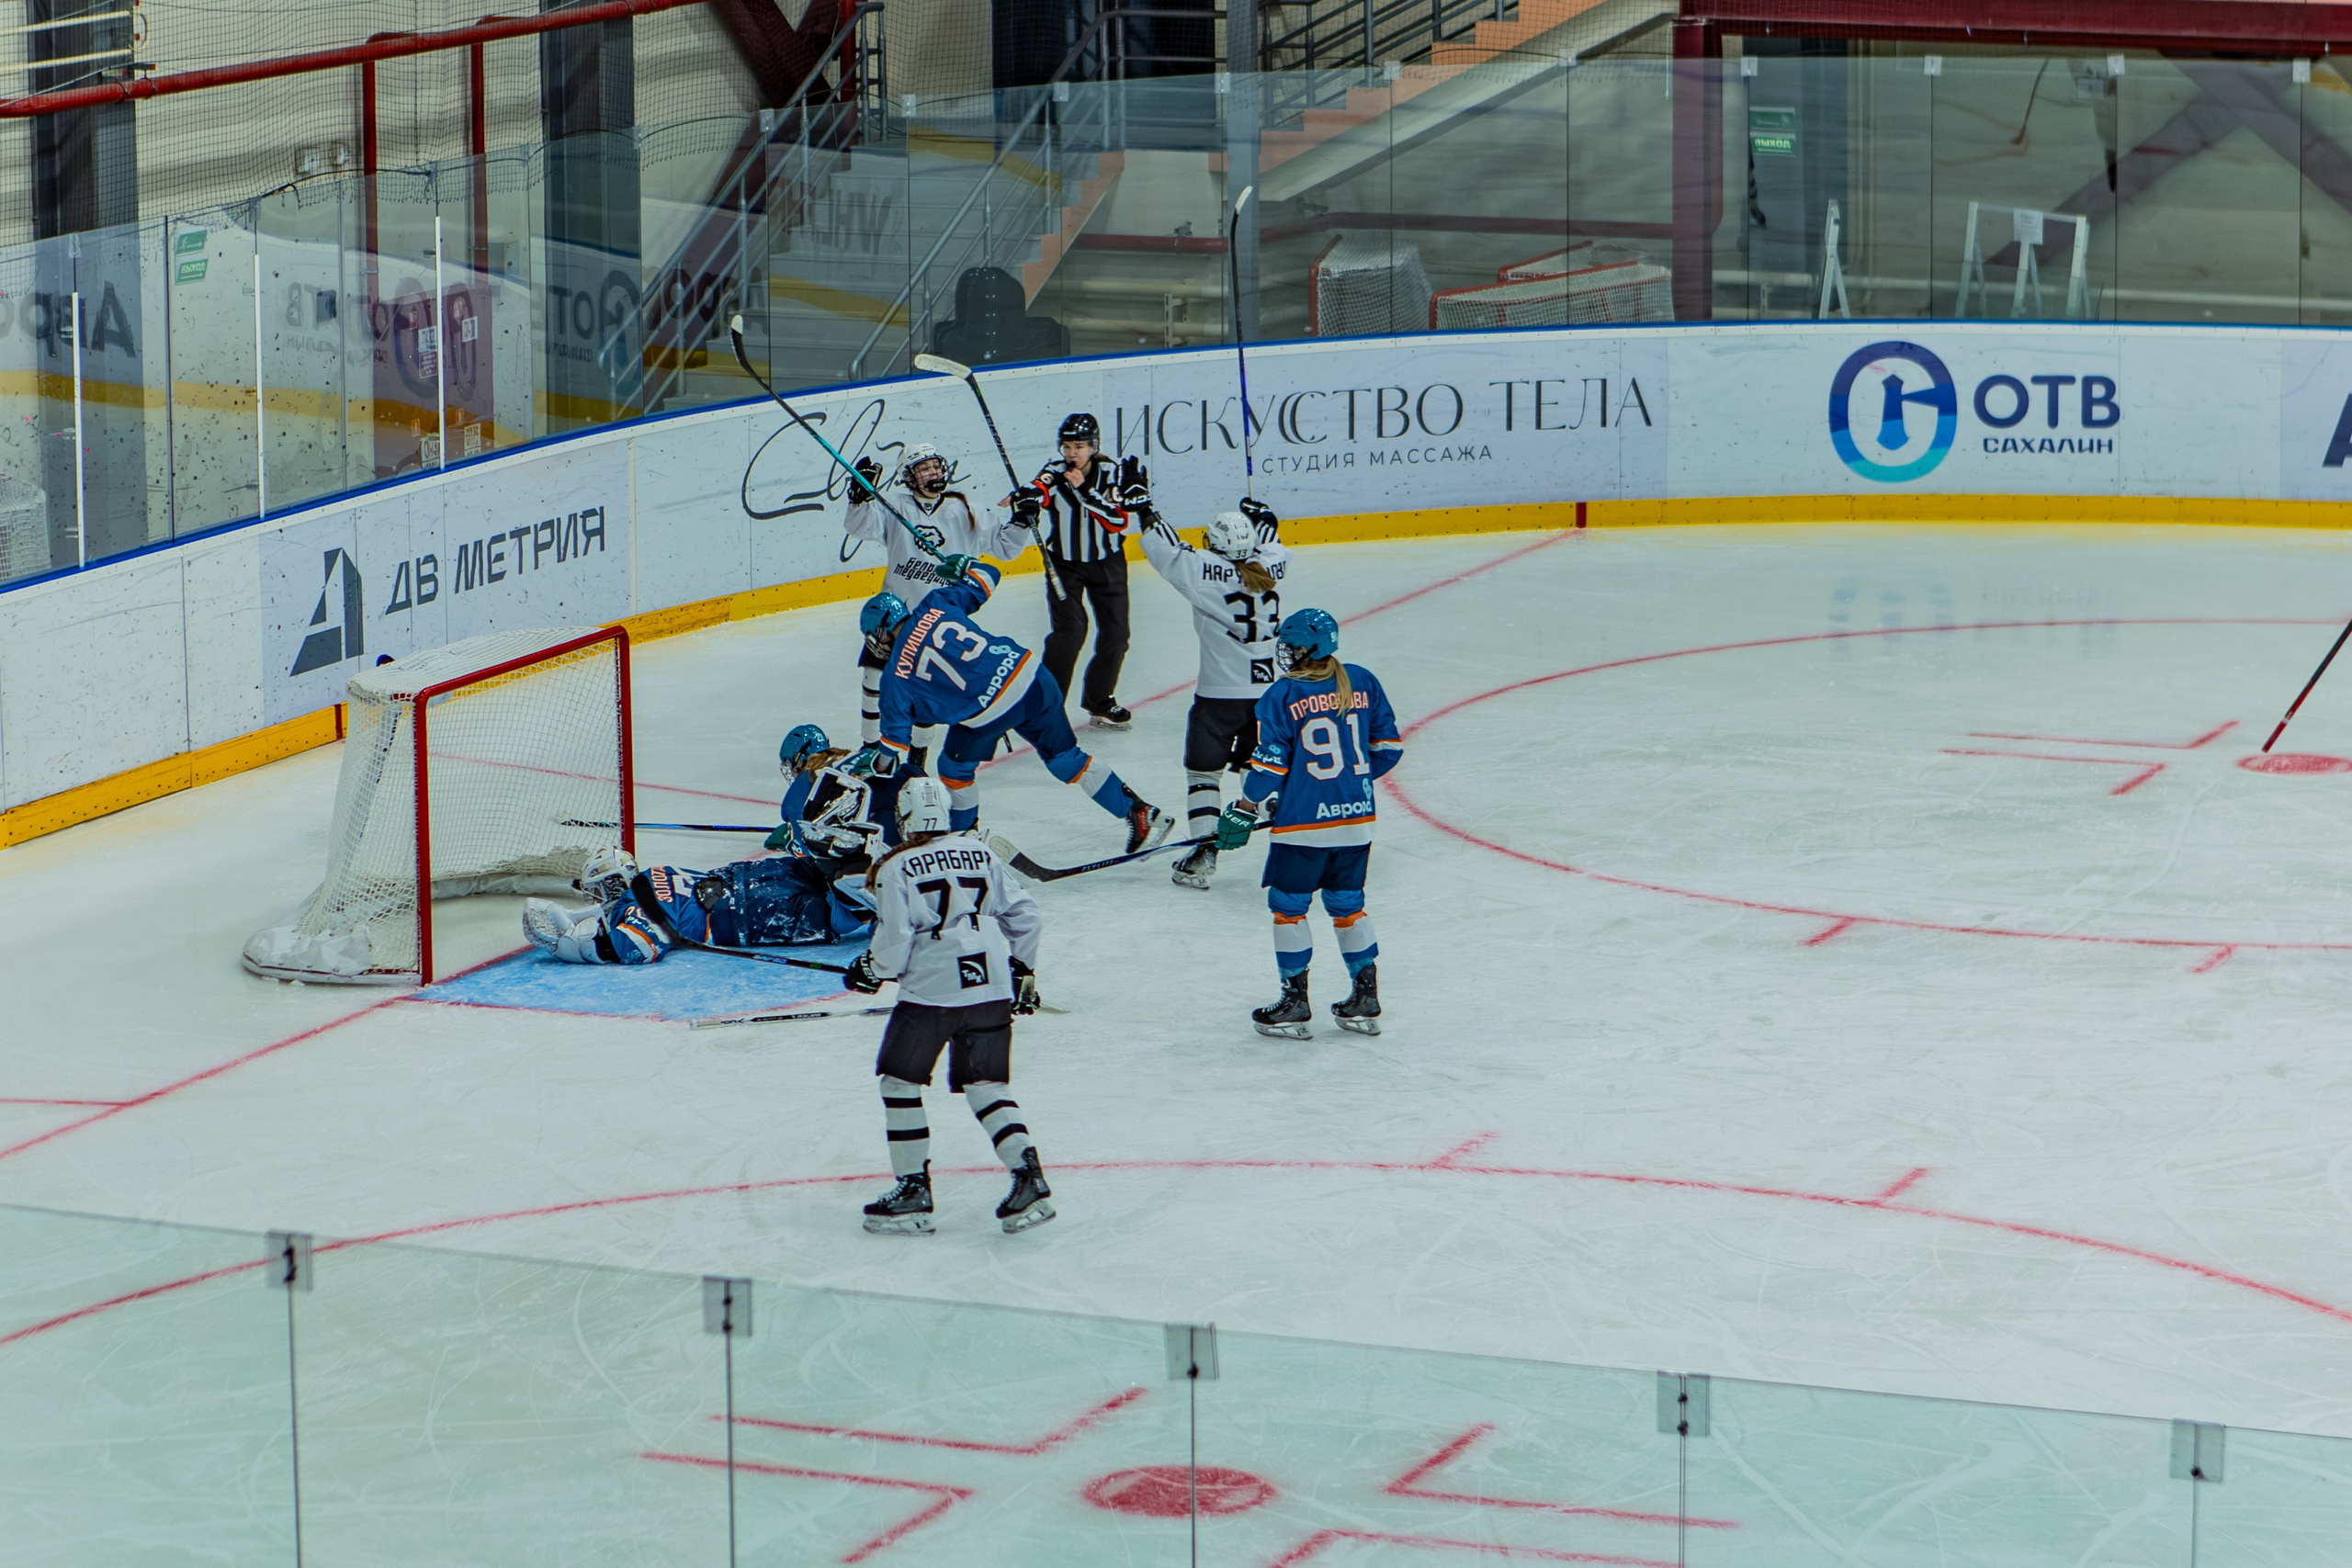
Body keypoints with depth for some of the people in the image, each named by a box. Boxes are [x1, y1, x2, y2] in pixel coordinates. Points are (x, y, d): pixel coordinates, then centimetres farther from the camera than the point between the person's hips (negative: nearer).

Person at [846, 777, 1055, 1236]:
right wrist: (1022, 972, 25)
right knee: (986, 1084, 13)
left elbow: (893, 946, -9)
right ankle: (1027, 1176, -4)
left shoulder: (896, 870, -5)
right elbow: (1026, 915, 12)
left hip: (931, 990, -5)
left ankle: (914, 1189, 8)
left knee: (900, 1081, 10)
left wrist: (869, 972, 12)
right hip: (992, 988, 5)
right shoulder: (981, 854, 10)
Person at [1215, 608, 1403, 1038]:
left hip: (1304, 823, -5)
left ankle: (1295, 1003, 8)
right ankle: (1366, 999, 18)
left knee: (1288, 905, 8)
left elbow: (1269, 763, -11)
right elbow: (1388, 747, 9)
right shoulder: (1362, 682, 3)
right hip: (1357, 817, 5)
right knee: (1347, 903, 18)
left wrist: (1243, 811, 0)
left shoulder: (1283, 696, -11)